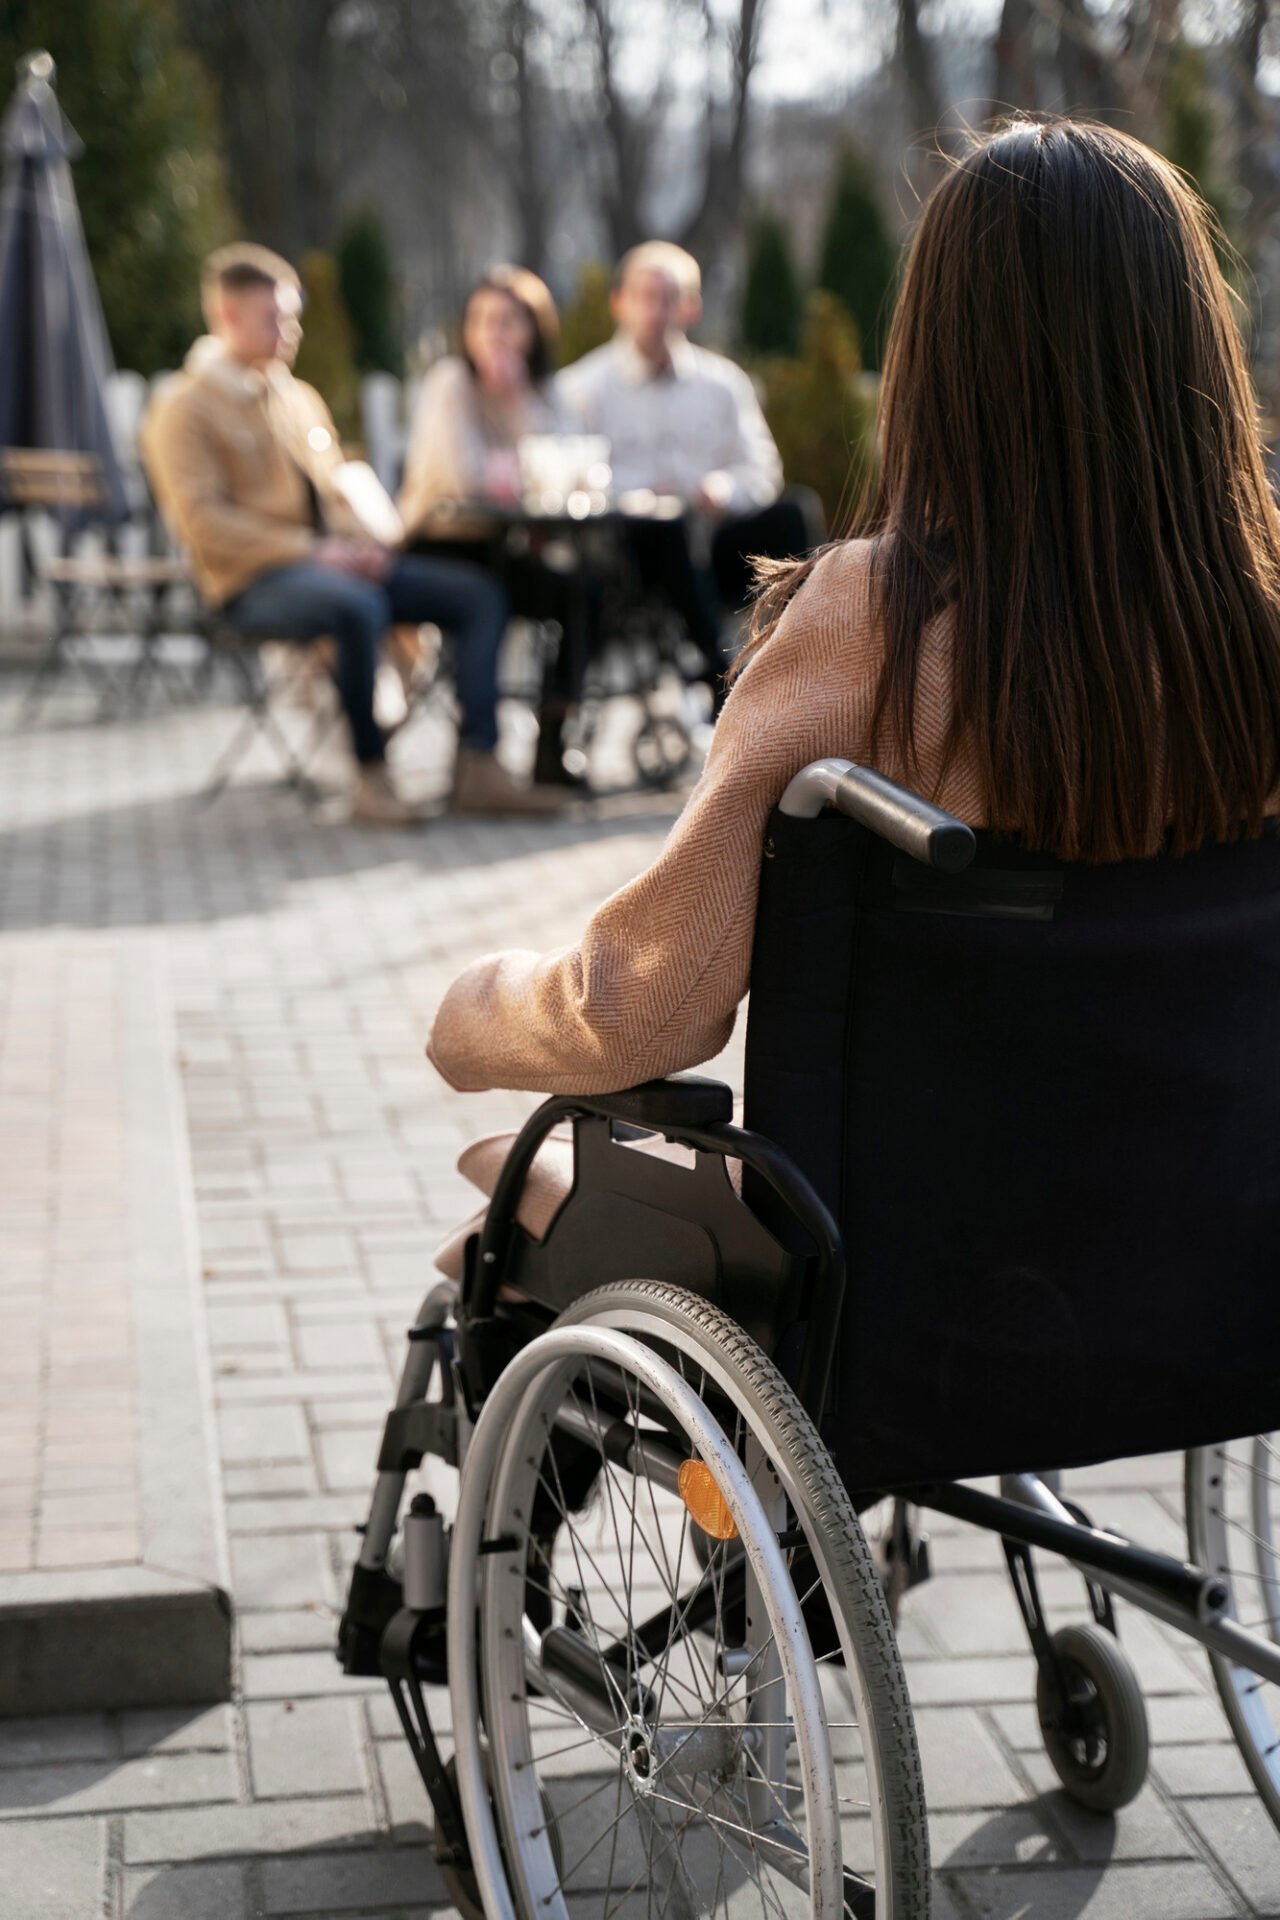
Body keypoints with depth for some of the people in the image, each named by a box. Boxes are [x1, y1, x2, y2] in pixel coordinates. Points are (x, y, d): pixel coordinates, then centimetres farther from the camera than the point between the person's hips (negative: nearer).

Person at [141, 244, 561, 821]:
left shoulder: (299, 397, 22)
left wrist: (363, 544, 1)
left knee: (478, 594, -8)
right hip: (256, 580, -8)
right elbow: (203, 520, -13)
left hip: (339, 562, 8)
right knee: (358, 607, -40)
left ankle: (477, 766, -15)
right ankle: (372, 777, -26)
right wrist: (310, 552, -21)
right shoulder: (184, 407, -2)